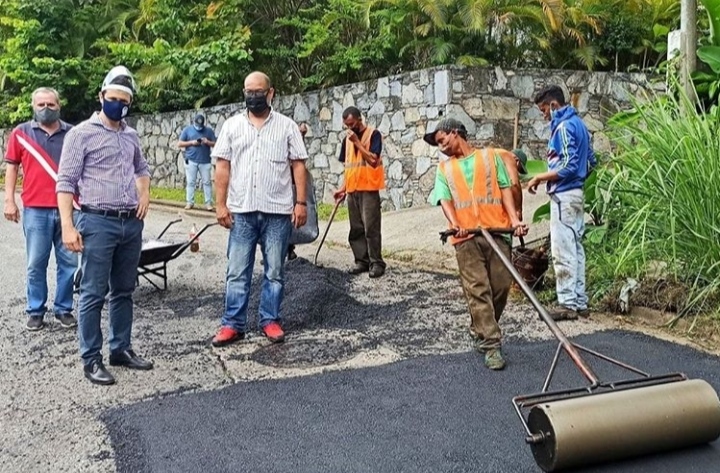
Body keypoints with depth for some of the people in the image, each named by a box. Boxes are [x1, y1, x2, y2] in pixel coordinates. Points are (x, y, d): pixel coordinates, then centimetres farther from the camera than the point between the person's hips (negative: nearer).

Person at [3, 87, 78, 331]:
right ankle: (35, 311, 17)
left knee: (69, 262, 6)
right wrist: (9, 200, 0)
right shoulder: (21, 133, 4)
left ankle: (63, 309, 19)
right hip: (35, 210, -1)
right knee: (36, 264, 5)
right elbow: (12, 167, 7)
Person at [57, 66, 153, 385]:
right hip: (98, 223, -6)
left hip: (132, 224, 6)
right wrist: (68, 226, -16)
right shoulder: (82, 133, -5)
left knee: (124, 291, 13)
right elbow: (65, 182, -8)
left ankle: (121, 349, 24)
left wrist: (145, 194, 11)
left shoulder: (131, 135, 13)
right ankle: (91, 359, 7)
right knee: (94, 294, -1)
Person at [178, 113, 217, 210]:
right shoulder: (187, 129, 5)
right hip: (191, 161, 0)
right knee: (190, 182, 2)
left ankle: (208, 203, 4)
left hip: (205, 161, 0)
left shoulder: (209, 130, 6)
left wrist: (208, 142, -14)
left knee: (207, 182, 1)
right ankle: (190, 202, 8)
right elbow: (179, 144, 3)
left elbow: (215, 144, 6)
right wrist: (191, 142, -10)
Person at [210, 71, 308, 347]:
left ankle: (270, 320, 18)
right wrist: (221, 205, -2)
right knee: (237, 271, 4)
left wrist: (301, 202, -6)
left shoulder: (287, 126, 4)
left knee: (274, 271, 7)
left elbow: (298, 166, 2)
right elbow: (223, 167, 5)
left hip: (278, 211, -1)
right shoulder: (232, 126, 7)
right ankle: (233, 324, 11)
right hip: (242, 211, 1)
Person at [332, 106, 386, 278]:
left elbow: (373, 160, -16)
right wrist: (343, 188, 12)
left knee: (371, 227, -6)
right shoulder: (347, 139, 14)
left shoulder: (373, 134, -5)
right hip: (352, 190, 7)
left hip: (369, 189, -6)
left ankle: (376, 263, 0)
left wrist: (357, 142, -15)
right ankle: (362, 261, 15)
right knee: (356, 229, 8)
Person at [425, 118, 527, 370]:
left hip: (497, 231, 0)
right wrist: (454, 224, -17)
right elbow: (445, 200, 4)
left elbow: (505, 189, 7)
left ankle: (481, 331, 23)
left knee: (501, 285, 1)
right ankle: (491, 344, -4)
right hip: (466, 236, 0)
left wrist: (514, 219, -7)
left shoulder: (491, 156, 15)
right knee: (478, 289, -7)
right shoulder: (445, 169, 18)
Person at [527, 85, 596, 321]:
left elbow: (568, 166, -20)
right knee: (575, 248, 12)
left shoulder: (564, 126, -14)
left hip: (564, 195, -10)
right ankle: (580, 301, 17)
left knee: (563, 251, -6)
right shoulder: (578, 124, 16)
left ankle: (568, 303, -1)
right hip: (577, 192, 10)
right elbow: (590, 162, 19)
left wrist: (540, 177, -12)